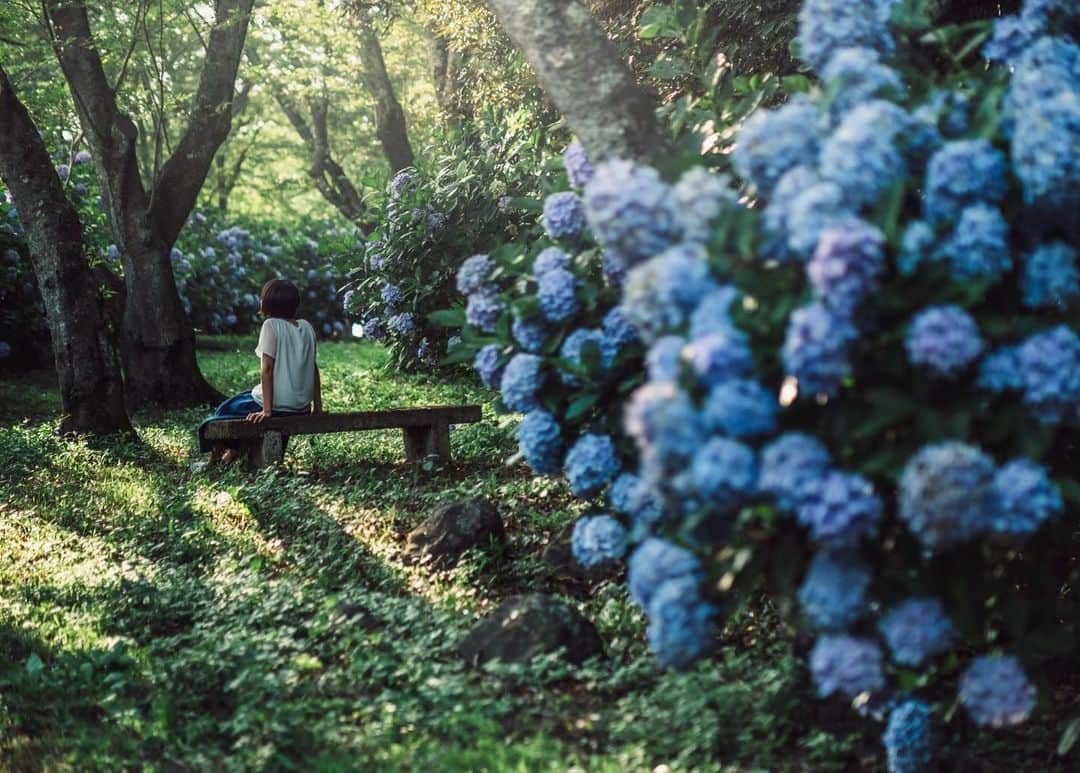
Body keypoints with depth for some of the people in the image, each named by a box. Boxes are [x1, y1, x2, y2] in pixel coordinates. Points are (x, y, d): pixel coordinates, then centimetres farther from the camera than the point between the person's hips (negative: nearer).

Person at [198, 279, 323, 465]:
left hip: (277, 404, -7)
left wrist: (267, 410, -18)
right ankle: (234, 451, 34)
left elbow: (267, 369, -15)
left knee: (226, 408, 18)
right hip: (302, 407, 7)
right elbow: (314, 368, 8)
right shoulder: (307, 327, 7)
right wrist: (318, 407, 12)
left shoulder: (271, 325, -11)